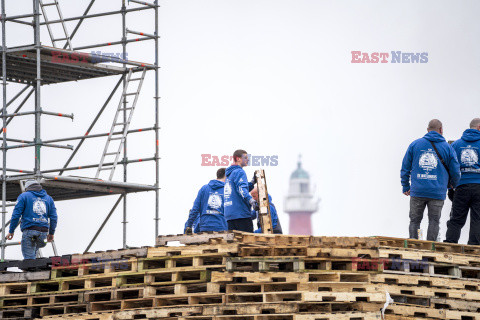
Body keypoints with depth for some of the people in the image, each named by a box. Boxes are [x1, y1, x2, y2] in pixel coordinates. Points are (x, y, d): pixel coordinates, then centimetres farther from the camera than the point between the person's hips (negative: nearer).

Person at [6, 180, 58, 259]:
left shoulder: (24, 196, 7)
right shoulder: (48, 198, 19)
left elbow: (16, 215, 1)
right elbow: (53, 217, 17)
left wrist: (11, 231, 6)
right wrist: (51, 233, 24)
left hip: (29, 230, -4)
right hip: (43, 231, 5)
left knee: (29, 257, -9)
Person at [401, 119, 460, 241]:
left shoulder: (415, 144, 7)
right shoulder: (447, 147, 3)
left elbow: (405, 167, 9)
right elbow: (455, 171, 6)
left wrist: (406, 187, 18)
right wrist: (454, 186, 26)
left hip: (417, 191, 1)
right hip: (437, 193, -1)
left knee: (415, 220, 8)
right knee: (434, 221, 3)